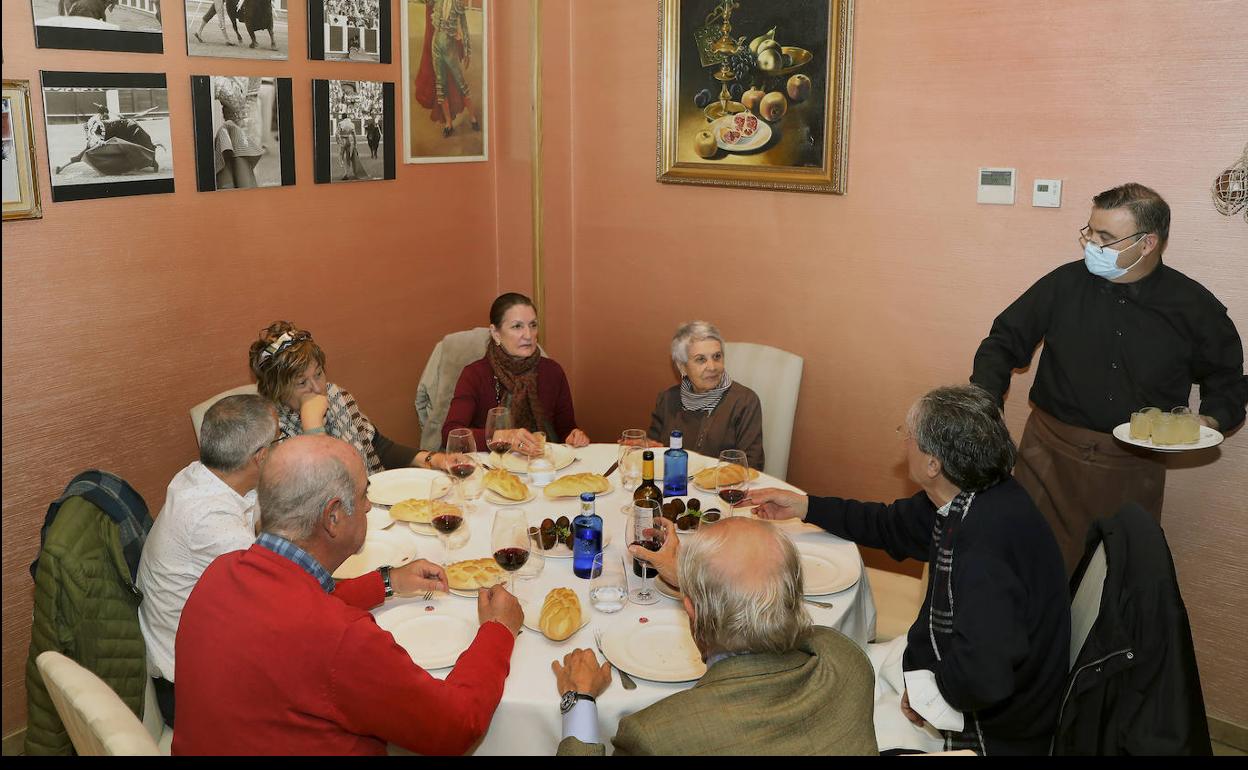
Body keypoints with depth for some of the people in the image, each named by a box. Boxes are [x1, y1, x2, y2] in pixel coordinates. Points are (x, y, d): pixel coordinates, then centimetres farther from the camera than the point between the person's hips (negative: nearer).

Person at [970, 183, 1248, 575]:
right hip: (1051, 454, 0)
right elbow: (1005, 341, 4)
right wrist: (984, 399, -12)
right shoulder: (1064, 284, -3)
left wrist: (1212, 420, -7)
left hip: (1135, 466, 0)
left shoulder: (1194, 307, -2)